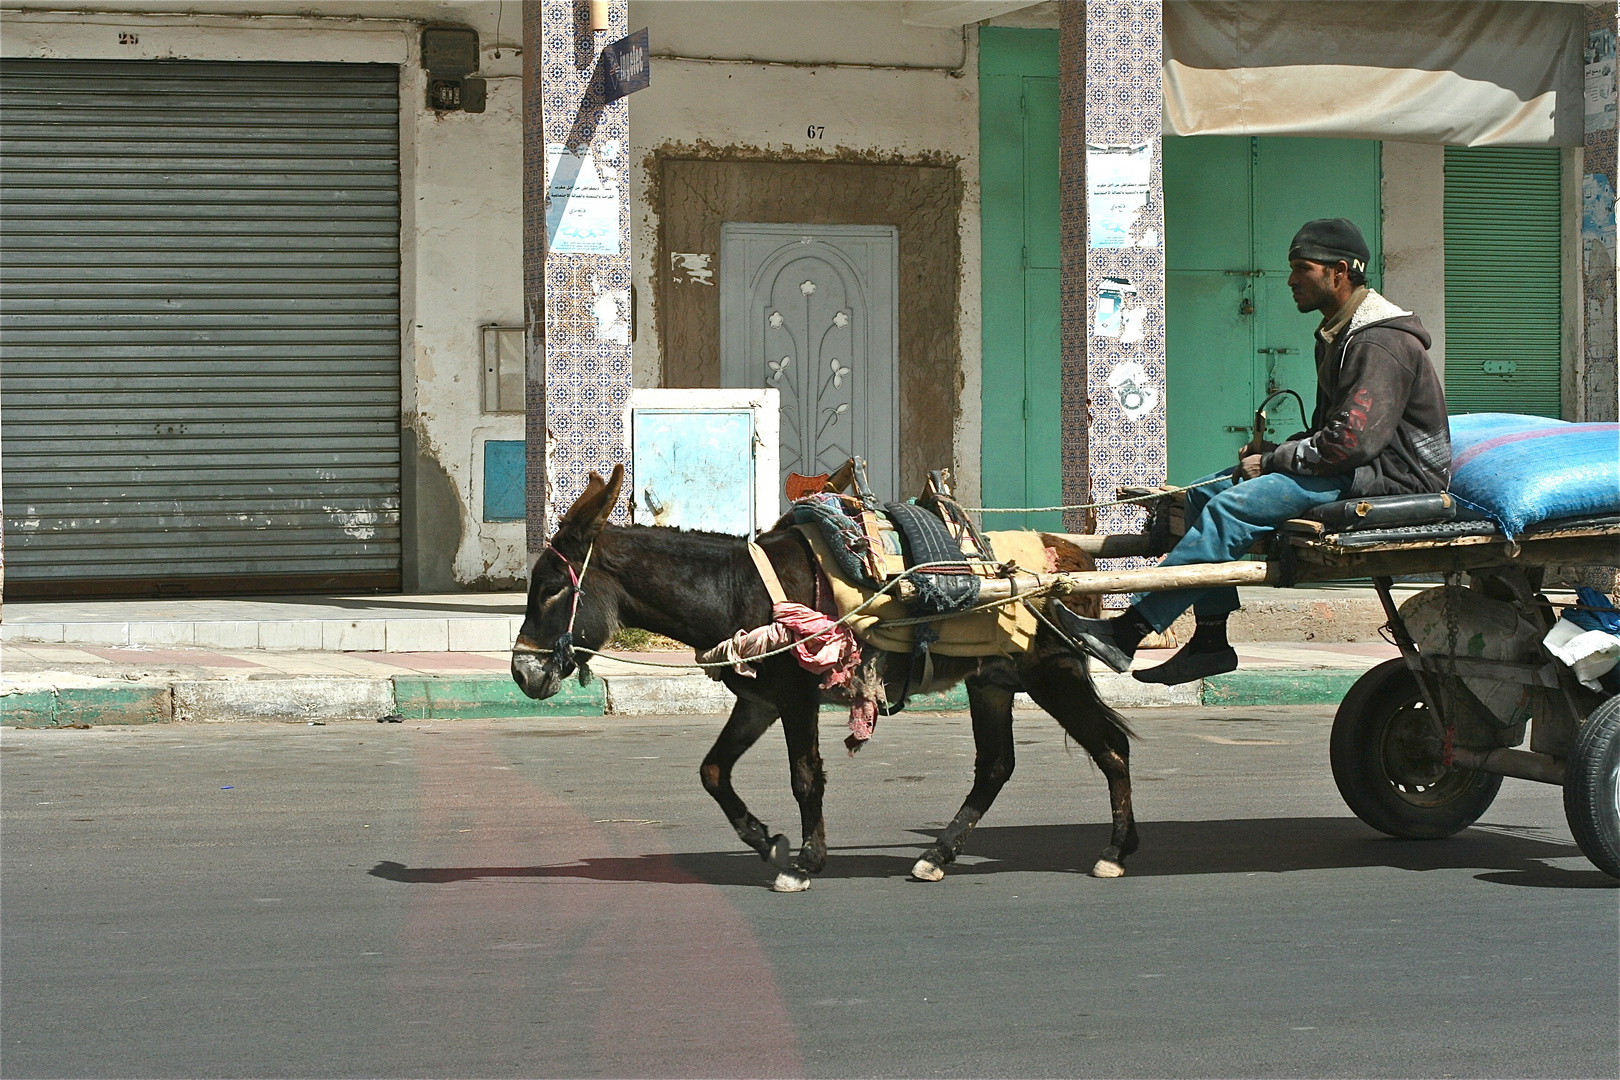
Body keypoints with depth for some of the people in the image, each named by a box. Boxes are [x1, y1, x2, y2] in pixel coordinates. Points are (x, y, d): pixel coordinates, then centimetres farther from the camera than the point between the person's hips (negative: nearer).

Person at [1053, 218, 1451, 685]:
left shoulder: (1380, 343, -17)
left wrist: (1272, 460, -15)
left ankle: (1129, 631, -28)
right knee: (1206, 492, 4)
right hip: (1356, 469, 11)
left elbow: (1351, 441, -26)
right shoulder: (1340, 335, 17)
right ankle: (1210, 639, -2)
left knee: (1234, 507, -25)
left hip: (1387, 477, -11)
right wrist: (1274, 451, 2)